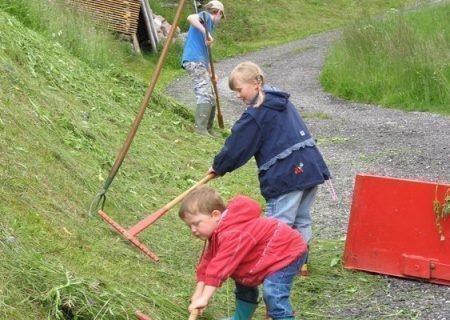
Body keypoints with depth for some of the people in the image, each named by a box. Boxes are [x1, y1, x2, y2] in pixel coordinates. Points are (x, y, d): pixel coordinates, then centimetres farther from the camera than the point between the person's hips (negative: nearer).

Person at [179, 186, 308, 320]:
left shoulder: (233, 235, -34)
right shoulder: (218, 232, 2)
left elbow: (220, 267, -37)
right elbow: (208, 261, 2)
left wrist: (204, 298, -35)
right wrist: (198, 294, -4)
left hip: (287, 252, -12)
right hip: (270, 255, 12)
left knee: (273, 294, -28)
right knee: (245, 285, 25)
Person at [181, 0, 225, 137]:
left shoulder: (209, 23, 27)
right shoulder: (206, 16, 3)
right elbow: (191, 18, -21)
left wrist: (210, 72, 26)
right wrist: (206, 32, -27)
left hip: (200, 63, 10)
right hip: (194, 61, -10)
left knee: (210, 98, 12)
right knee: (205, 95, -17)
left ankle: (208, 130, 17)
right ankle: (201, 128, -21)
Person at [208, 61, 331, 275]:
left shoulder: (255, 114, -9)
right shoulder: (282, 102, 17)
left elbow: (237, 146, -4)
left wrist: (219, 167, 10)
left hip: (285, 174, -9)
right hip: (311, 167, 9)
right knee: (301, 220, 18)